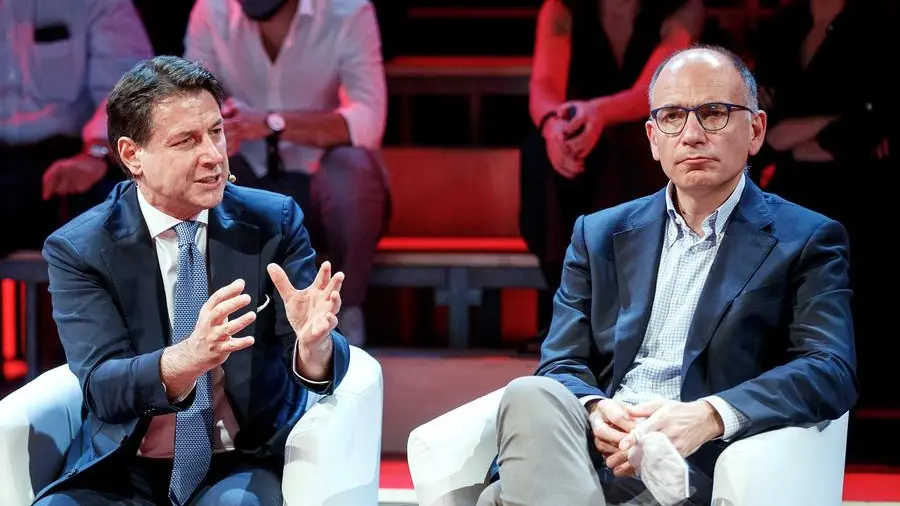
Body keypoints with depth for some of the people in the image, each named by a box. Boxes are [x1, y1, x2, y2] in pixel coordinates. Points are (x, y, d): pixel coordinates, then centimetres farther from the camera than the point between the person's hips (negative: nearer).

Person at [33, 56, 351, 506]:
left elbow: (321, 368, -5)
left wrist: (313, 343, -30)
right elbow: (102, 390, -16)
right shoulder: (77, 249, -3)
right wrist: (187, 359, -37)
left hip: (244, 465, 0)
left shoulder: (274, 222, 1)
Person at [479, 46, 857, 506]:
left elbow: (831, 370, -5)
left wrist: (709, 417, -24)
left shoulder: (806, 242, 9)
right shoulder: (599, 235, 21)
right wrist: (594, 410, -13)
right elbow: (562, 364, 14)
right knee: (532, 397, -33)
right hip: (590, 451, 5)